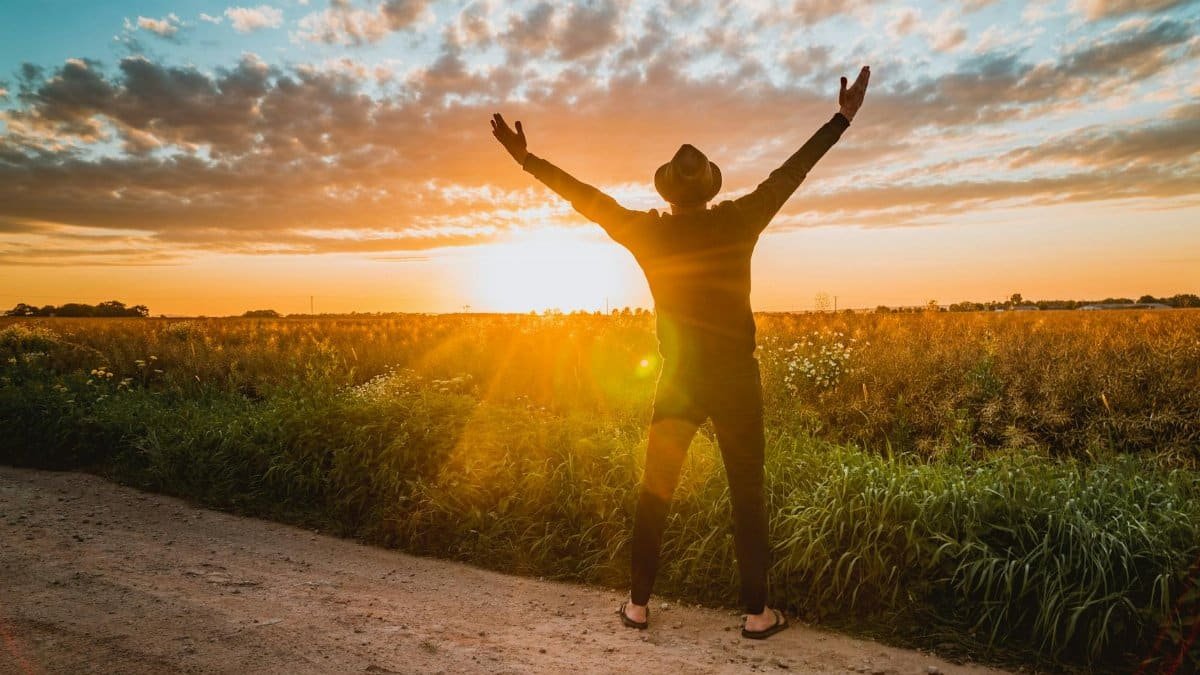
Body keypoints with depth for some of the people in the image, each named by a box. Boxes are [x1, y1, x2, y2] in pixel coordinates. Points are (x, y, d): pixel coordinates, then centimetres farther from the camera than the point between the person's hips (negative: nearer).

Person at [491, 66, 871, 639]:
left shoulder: (648, 232, -2)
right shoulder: (737, 223, -5)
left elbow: (587, 197, 3)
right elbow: (790, 173, 1)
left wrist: (527, 159, 11)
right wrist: (843, 118, 10)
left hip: (678, 380, 1)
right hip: (735, 379, -1)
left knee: (655, 491, 11)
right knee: (747, 494, 8)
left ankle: (638, 605, 19)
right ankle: (757, 613, 15)